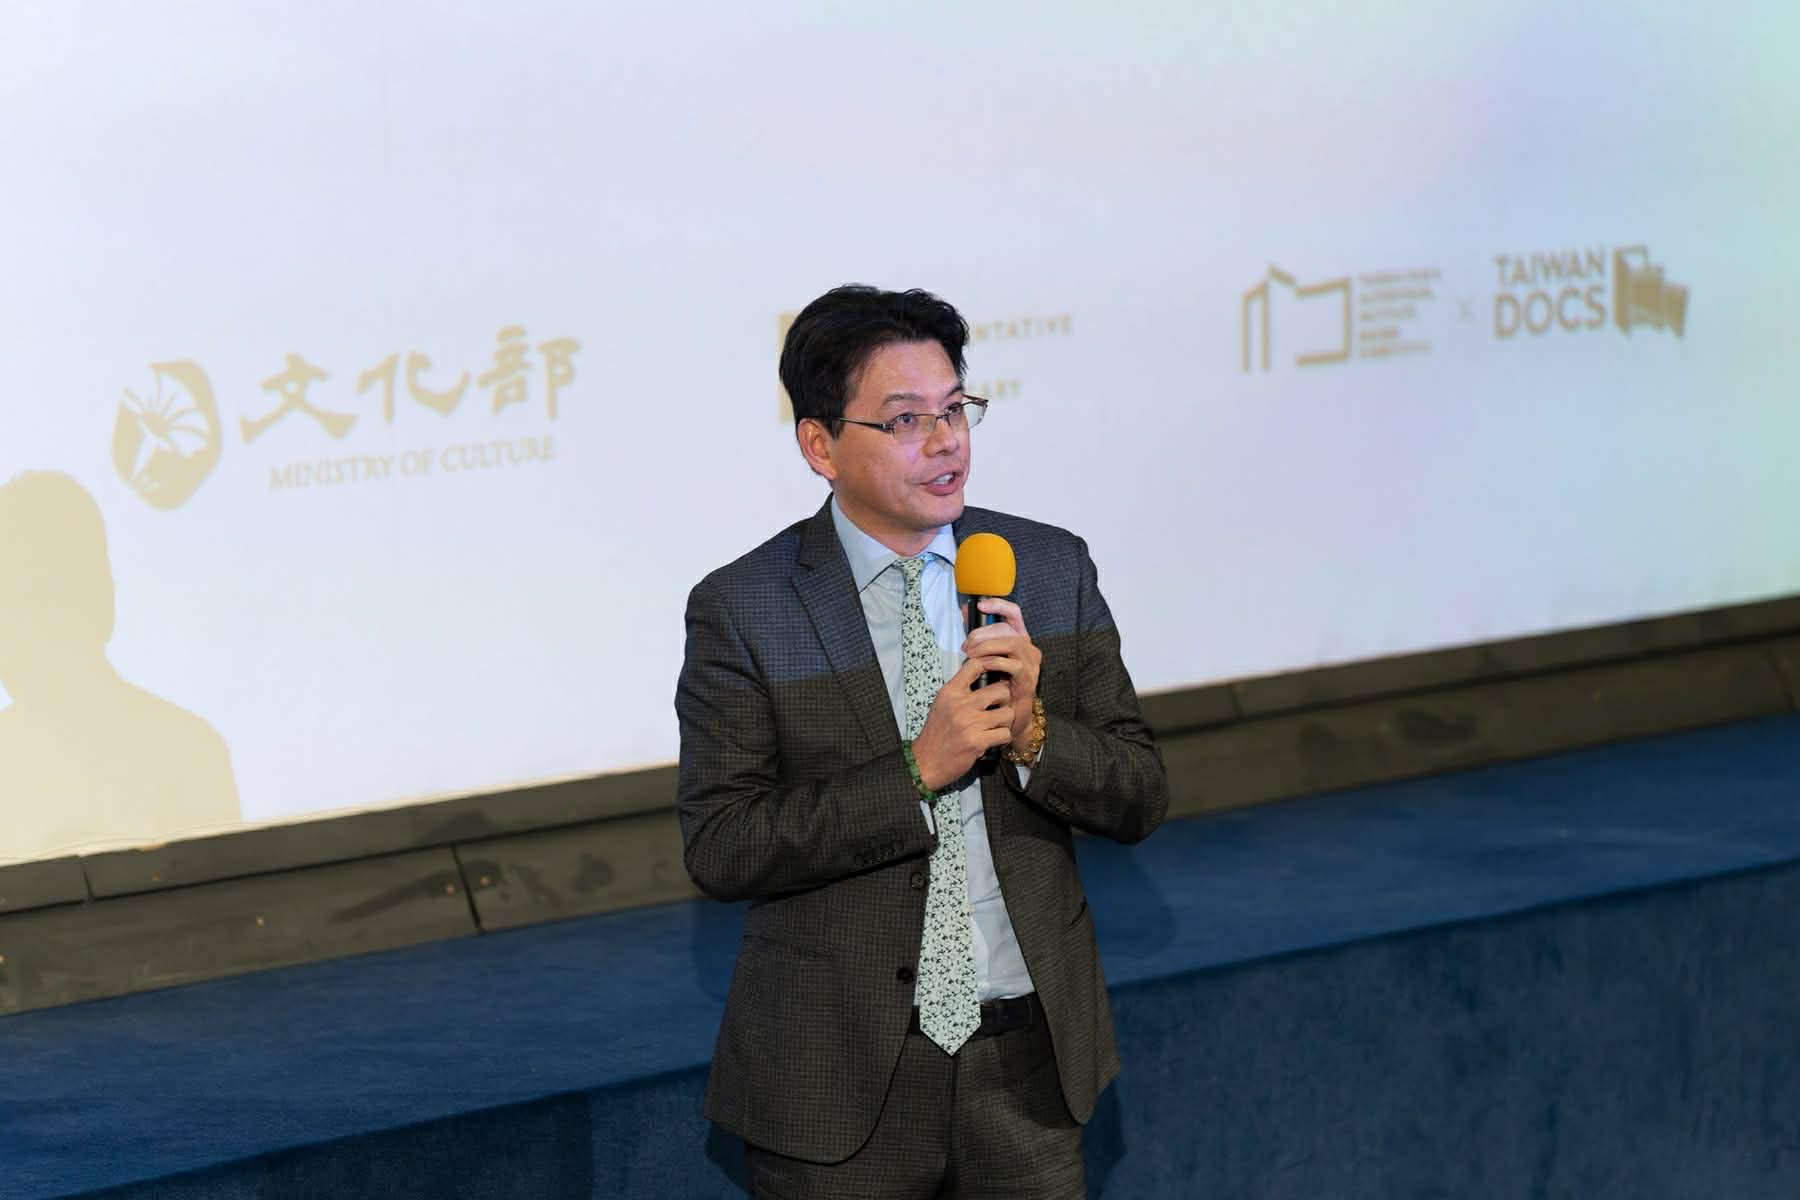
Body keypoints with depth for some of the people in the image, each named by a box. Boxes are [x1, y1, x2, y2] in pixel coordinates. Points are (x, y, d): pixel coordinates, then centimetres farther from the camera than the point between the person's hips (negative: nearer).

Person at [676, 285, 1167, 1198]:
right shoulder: (741, 611, -8)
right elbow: (718, 849, -15)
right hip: (841, 1079, -3)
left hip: (1028, 1061, 3)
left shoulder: (1053, 569, 2)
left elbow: (1139, 799, 2)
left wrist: (1033, 733, -17)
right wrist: (919, 770, -22)